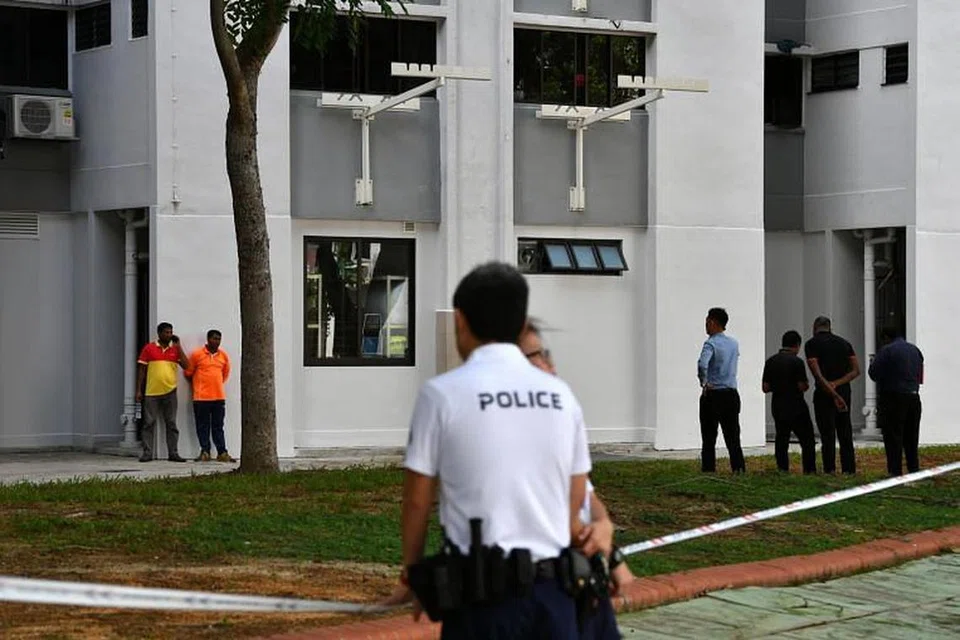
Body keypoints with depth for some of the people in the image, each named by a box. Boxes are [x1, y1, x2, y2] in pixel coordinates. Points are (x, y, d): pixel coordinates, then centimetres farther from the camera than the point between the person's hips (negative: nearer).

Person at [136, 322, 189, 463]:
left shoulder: (175, 349, 9)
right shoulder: (149, 348, 3)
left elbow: (185, 365, -3)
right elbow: (141, 369, 3)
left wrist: (178, 346, -3)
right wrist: (139, 390, -1)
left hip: (170, 392, 2)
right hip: (151, 392, -2)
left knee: (171, 424, 5)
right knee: (149, 423, -1)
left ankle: (173, 453, 9)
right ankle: (147, 453, 3)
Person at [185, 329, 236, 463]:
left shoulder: (224, 356, 7)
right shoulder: (197, 354, -5)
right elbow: (188, 373, 4)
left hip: (219, 397, 3)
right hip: (201, 397, -3)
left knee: (218, 427, 6)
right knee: (203, 427, 2)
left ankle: (222, 453, 6)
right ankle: (205, 452, 7)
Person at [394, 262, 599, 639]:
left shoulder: (442, 393, -6)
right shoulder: (561, 394, 8)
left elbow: (418, 500, 0)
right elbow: (576, 501, 14)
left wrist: (412, 570, 16)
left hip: (482, 596, -4)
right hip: (553, 593, 4)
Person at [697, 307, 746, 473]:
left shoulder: (711, 344, -12)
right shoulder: (734, 343, 10)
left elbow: (702, 364, -30)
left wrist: (704, 383, -14)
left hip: (712, 395, -6)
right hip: (732, 394, 6)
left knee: (709, 437, 0)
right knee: (733, 436, 8)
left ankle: (708, 469, -2)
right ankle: (739, 468, 3)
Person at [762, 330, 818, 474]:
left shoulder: (770, 361, 4)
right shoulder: (796, 361, -12)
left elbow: (766, 388, 4)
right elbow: (802, 386, -14)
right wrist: (807, 385, 7)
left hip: (778, 407, 5)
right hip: (796, 407, -5)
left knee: (781, 440, 9)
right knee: (807, 441, 2)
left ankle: (782, 470, 4)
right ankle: (809, 470, -3)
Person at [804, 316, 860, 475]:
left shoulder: (812, 344, -4)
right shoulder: (844, 343, 11)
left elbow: (817, 373, -15)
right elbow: (856, 370, 3)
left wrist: (834, 395, -18)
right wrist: (836, 384, -9)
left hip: (824, 394, -4)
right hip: (844, 391, 4)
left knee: (827, 435, -4)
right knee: (845, 434, 11)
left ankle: (830, 470, -9)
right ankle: (850, 469, 10)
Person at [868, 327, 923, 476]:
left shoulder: (887, 350, -11)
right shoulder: (915, 350, 12)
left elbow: (873, 373, -11)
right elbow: (920, 376, 16)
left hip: (893, 398, -7)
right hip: (914, 397, 7)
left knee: (893, 438, -3)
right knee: (911, 437, 14)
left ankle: (895, 471, -6)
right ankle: (914, 469, 16)